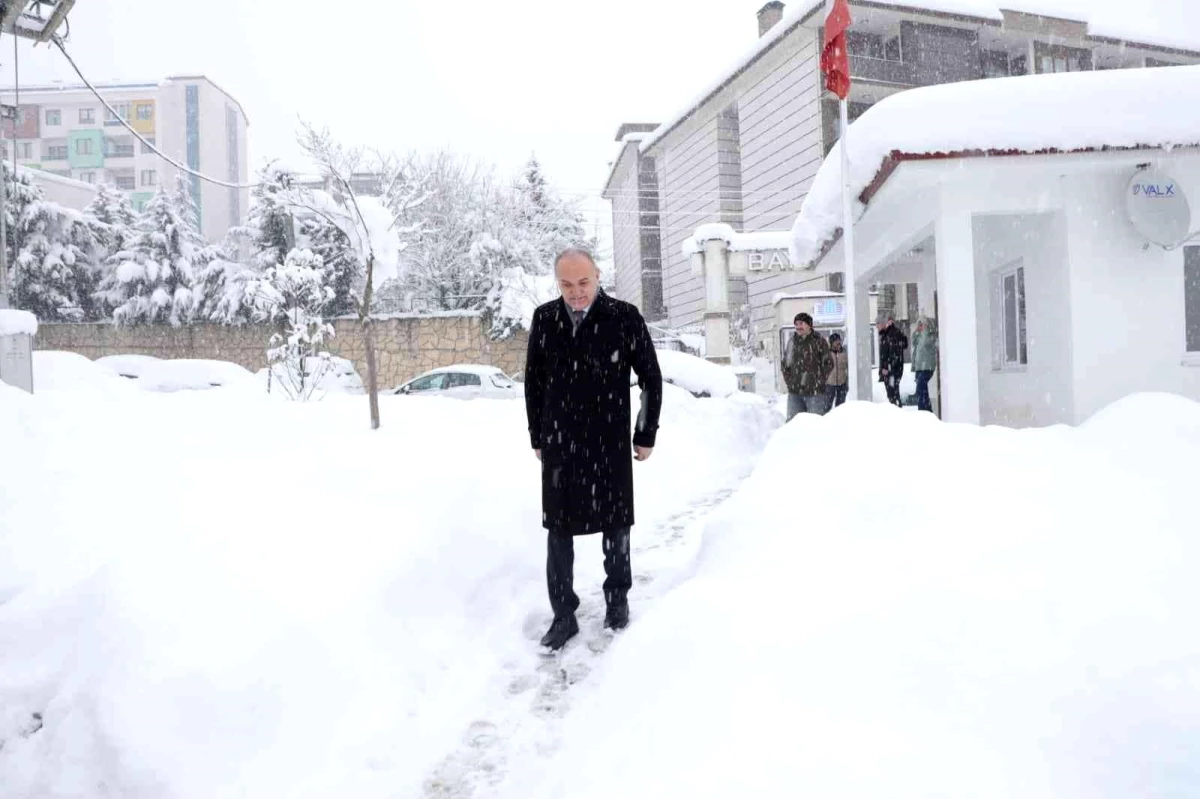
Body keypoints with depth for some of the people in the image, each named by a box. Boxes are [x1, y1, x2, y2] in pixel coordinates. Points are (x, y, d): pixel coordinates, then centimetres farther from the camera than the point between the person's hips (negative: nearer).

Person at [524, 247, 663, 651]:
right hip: (558, 444, 2)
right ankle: (563, 615, 17)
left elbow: (651, 378, -1)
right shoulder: (544, 319, 0)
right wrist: (537, 436, 8)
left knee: (615, 524, 12)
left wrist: (646, 434, 0)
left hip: (610, 443, -2)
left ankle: (617, 598, 32)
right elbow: (533, 381, 8)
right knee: (558, 530, 5)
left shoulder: (625, 317, -8)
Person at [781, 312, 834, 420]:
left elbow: (829, 363, 0)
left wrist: (819, 381, -7)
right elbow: (785, 363, 18)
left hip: (814, 392, -4)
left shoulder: (818, 341, -1)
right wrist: (788, 380, 7)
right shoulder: (792, 342, 11)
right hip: (794, 393, 4)